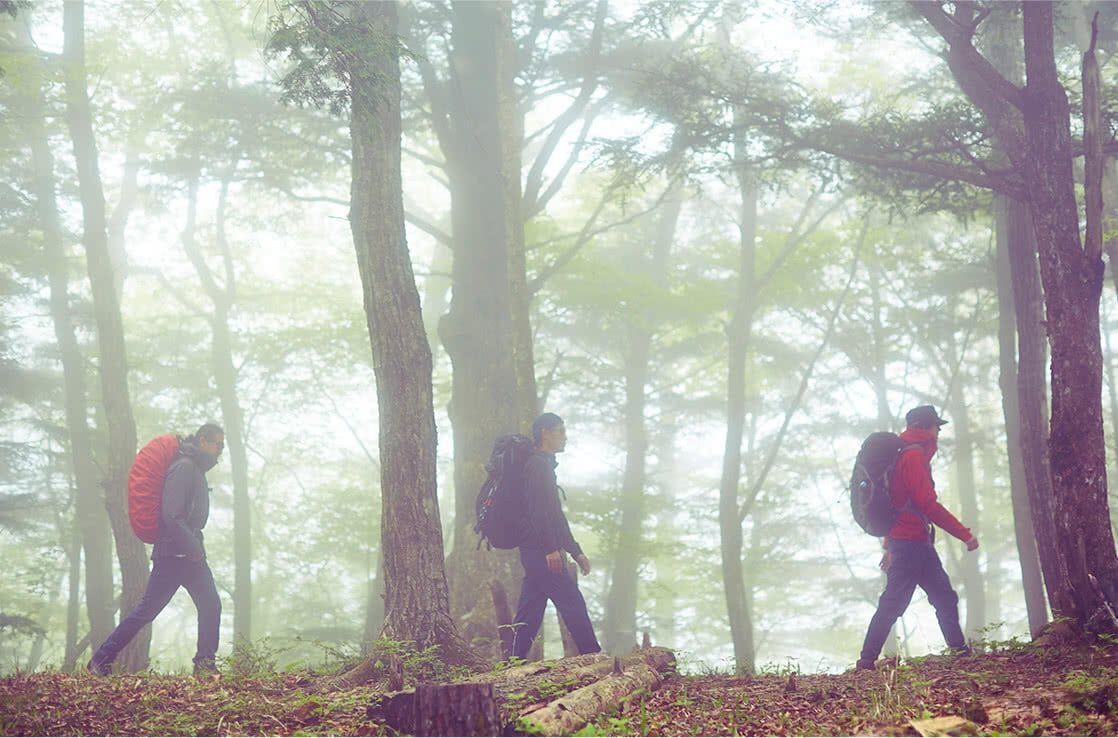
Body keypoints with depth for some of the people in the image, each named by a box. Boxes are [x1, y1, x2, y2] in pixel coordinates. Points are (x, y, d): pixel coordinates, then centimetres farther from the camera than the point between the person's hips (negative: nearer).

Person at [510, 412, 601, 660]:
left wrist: (575, 551, 26)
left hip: (534, 553, 10)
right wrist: (551, 548, -26)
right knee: (572, 604, -8)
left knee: (529, 612, 8)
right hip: (540, 550, -10)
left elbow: (555, 516, 28)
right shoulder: (537, 465, -8)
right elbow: (537, 510, -20)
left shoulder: (545, 466, 24)